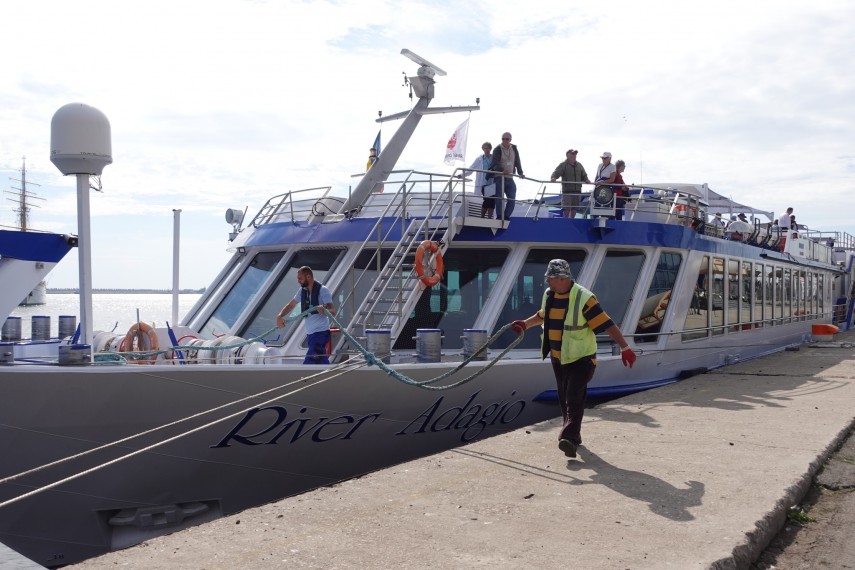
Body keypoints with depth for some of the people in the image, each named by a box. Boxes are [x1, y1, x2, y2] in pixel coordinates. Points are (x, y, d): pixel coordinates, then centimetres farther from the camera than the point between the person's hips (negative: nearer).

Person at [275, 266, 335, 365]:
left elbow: (332, 311, -21)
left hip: (321, 333, -8)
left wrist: (324, 310, -44)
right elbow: (290, 305, 17)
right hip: (310, 333, 8)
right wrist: (279, 316, -1)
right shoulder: (302, 290, 9)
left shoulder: (322, 290, -13)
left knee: (309, 363, -17)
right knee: (322, 362, 11)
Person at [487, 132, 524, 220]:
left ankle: (506, 217, 8)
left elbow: (517, 162, 18)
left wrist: (520, 173, 10)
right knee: (500, 199, -9)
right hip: (499, 177, -5)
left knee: (512, 199, -1)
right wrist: (502, 170, -36)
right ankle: (499, 217, -4)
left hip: (510, 178, 5)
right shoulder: (497, 150, -6)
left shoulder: (514, 149, 11)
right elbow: (495, 163, -19)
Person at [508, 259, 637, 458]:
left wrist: (625, 347, -27)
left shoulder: (584, 298, -20)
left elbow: (607, 324, -22)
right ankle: (574, 435, 28)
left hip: (581, 358, -7)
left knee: (574, 399, -15)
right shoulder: (548, 295, 2)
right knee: (564, 399, 14)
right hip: (558, 358, 7)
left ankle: (569, 438, -21)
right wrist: (525, 324, 13)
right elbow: (542, 315, 25)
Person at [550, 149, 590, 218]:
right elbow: (556, 173, -9)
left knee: (574, 208, 7)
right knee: (566, 208, -11)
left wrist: (586, 180, 0)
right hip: (567, 190, -5)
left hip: (577, 190, 5)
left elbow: (584, 175, 21)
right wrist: (553, 178, -31)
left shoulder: (579, 165, 17)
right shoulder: (563, 165, 1)